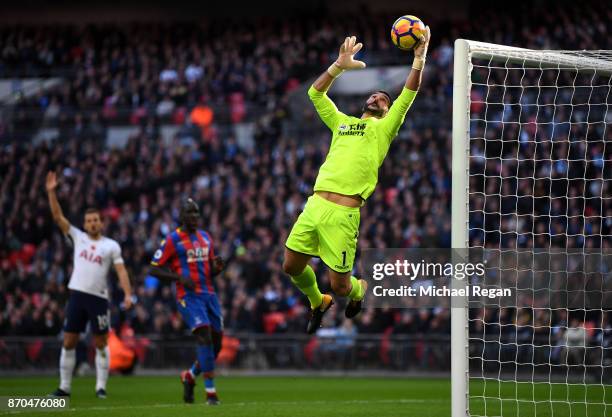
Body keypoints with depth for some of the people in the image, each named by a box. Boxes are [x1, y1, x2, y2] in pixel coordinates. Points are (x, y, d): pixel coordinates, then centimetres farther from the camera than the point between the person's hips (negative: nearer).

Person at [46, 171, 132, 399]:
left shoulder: (111, 246, 5)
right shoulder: (78, 237, 10)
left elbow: (121, 270, -1)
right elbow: (58, 216, 6)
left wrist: (128, 294, -13)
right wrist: (51, 192, -4)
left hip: (99, 297, -2)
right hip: (77, 295, 2)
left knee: (101, 343, 0)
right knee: (68, 342, 1)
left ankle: (101, 386, 6)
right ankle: (64, 386, 6)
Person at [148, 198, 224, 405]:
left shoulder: (205, 237, 16)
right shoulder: (172, 240, -3)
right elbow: (154, 270, -4)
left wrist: (217, 266, 0)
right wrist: (179, 278, -16)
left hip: (209, 294, 7)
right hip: (188, 296, -7)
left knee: (216, 342, 4)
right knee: (205, 336, -21)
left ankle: (189, 376, 29)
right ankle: (210, 392, -19)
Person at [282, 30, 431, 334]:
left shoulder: (384, 128, 13)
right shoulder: (341, 122, 24)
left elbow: (408, 95, 3)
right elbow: (316, 93, 22)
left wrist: (420, 58, -5)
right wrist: (340, 65, 14)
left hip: (343, 213, -5)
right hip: (314, 204, 5)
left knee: (339, 285, -4)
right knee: (292, 266, 7)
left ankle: (358, 290, 33)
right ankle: (318, 303, 36)